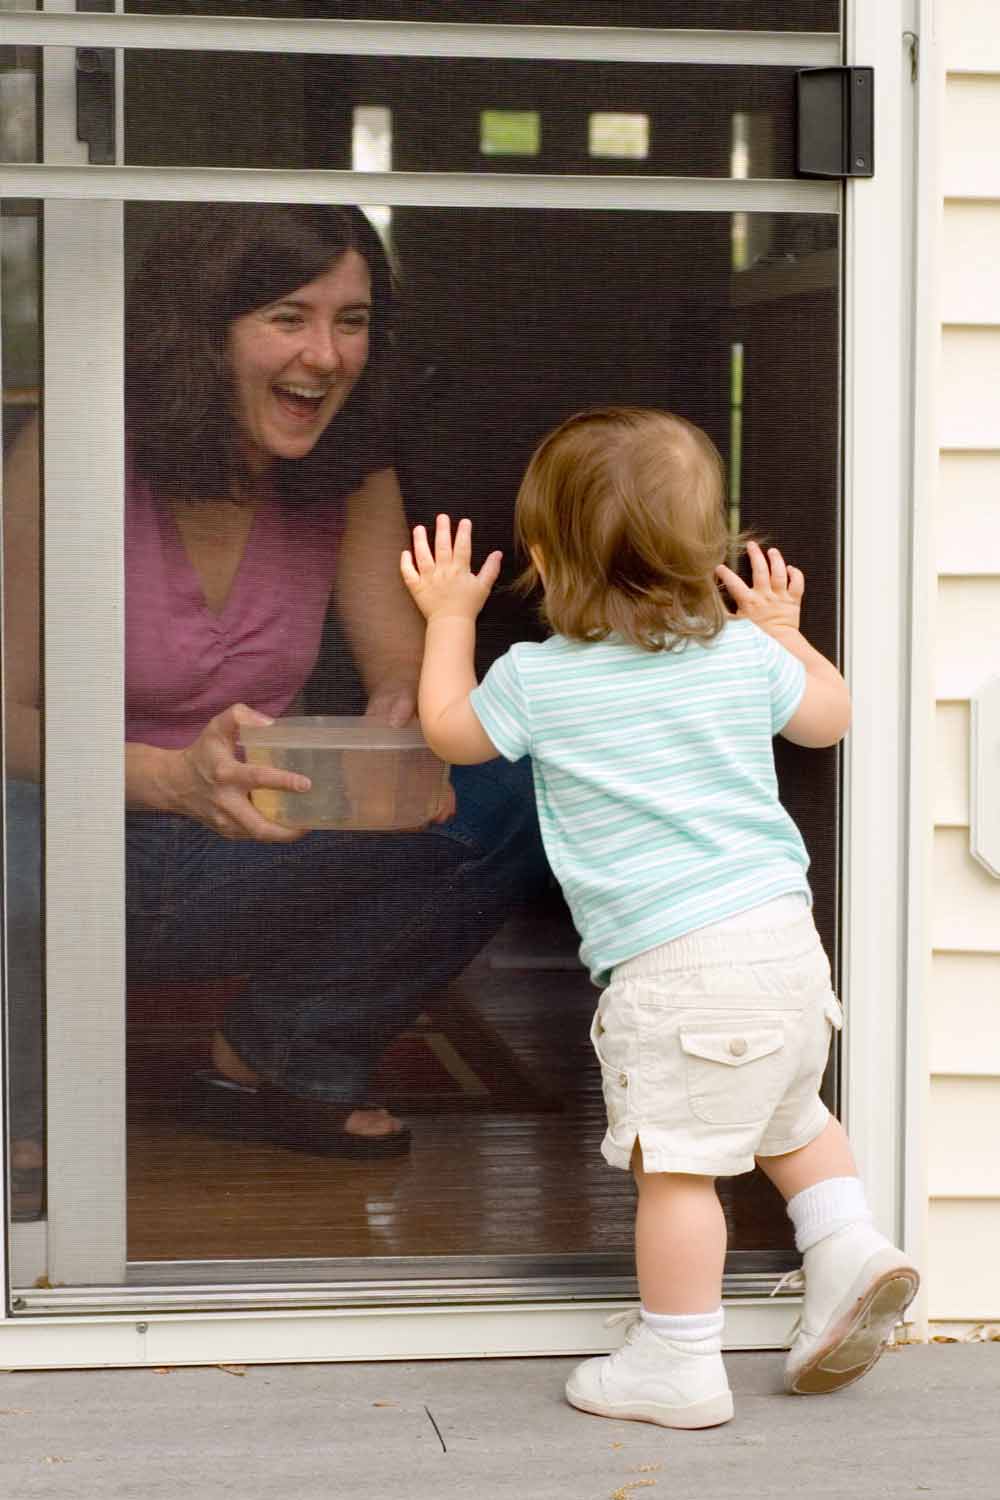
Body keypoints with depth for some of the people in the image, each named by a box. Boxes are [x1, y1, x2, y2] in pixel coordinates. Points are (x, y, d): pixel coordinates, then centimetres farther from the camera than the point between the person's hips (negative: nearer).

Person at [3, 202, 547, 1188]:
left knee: (511, 795, -16)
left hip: (236, 861, 4)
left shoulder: (351, 477, -3)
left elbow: (405, 665, -6)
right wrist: (175, 777, -39)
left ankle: (276, 1061, 2)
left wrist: (402, 726, -33)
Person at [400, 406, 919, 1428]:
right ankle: (847, 1248, 16)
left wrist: (449, 615, 28)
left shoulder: (536, 679, -4)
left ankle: (677, 1366, 7)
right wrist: (784, 626, 39)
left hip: (674, 963, -6)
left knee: (675, 1163, 1)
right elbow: (830, 716, 25)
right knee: (788, 1113, 29)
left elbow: (450, 728, 16)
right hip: (786, 933, 6)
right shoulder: (745, 654, 6)